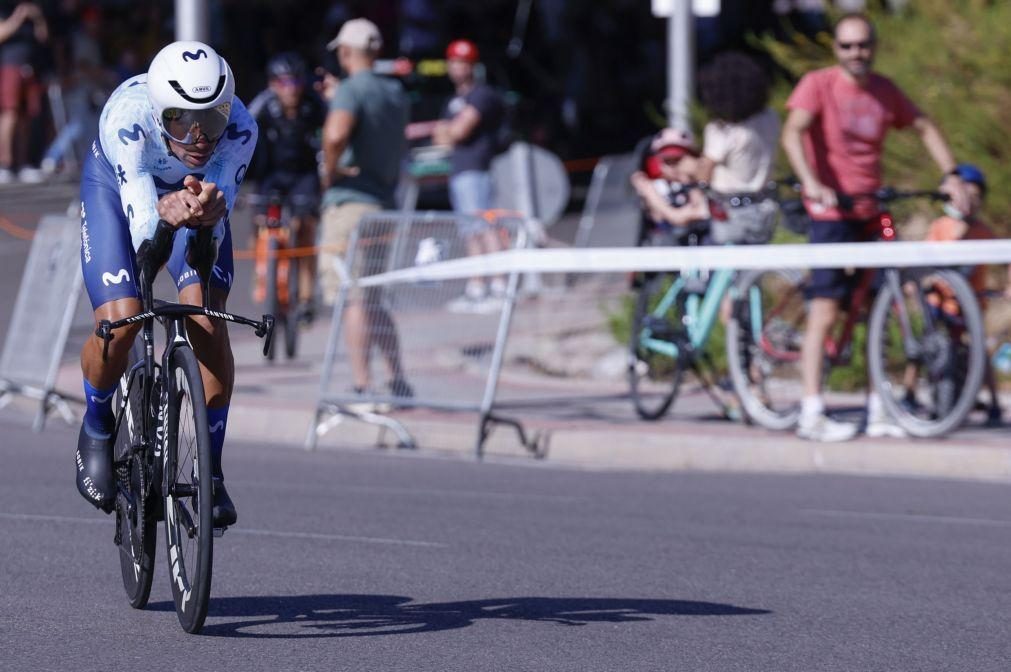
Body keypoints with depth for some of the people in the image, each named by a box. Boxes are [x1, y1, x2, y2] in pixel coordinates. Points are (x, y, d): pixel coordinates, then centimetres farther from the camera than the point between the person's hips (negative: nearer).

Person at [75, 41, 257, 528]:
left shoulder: (239, 128, -35)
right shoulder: (127, 118, -41)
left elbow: (214, 230, -38)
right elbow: (141, 229, -45)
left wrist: (209, 210, -61)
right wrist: (164, 214, -68)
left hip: (192, 193, 1)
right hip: (117, 184, -1)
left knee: (208, 321, -20)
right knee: (119, 324, -19)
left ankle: (211, 472, -6)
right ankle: (97, 428, 13)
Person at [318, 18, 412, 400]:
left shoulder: (351, 90, -11)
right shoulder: (396, 94, 15)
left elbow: (336, 133, -31)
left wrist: (329, 169, -12)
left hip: (350, 201, -8)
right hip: (384, 201, 8)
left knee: (352, 301, -6)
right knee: (370, 302, 17)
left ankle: (362, 387, -9)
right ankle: (398, 383, 17)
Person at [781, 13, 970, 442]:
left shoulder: (885, 92, 9)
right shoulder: (818, 84, -7)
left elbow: (924, 128, 18)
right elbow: (792, 132, -21)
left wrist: (951, 175, 4)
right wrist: (810, 182, -36)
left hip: (870, 214, 6)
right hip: (831, 215, -6)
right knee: (825, 310, -10)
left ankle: (879, 413, 14)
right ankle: (812, 414, -9)